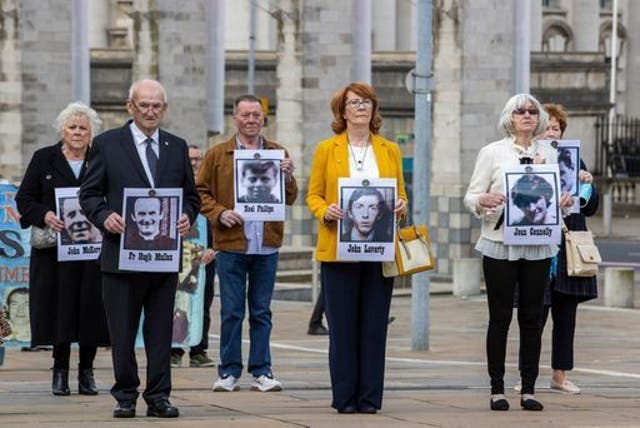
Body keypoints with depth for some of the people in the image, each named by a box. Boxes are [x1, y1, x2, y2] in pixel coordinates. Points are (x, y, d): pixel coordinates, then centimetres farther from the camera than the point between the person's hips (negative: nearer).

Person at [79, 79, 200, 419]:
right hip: (122, 251, -2)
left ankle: (158, 397, 10)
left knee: (161, 330, 5)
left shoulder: (177, 147, 12)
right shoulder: (107, 144, 2)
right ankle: (125, 396, 12)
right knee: (122, 332, 2)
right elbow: (89, 193, 2)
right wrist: (104, 216, -17)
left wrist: (188, 216, -4)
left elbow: (191, 195, 17)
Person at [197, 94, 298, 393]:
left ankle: (261, 371, 10)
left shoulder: (278, 154, 10)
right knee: (231, 311, 1)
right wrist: (219, 214, -11)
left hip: (266, 245, 2)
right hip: (231, 244, -2)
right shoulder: (218, 155, 5)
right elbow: (200, 192, 6)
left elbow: (290, 199, 8)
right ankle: (229, 371, 8)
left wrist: (287, 176, -11)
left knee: (261, 311, 6)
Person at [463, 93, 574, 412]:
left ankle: (529, 389, 8)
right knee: (500, 317, 0)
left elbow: (557, 193, 15)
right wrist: (484, 201, -22)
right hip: (500, 244, -3)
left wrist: (565, 200, -8)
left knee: (532, 318, 4)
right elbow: (471, 197, 0)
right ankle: (497, 389, 5)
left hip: (538, 246, 3)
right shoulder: (492, 152, 2)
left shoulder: (549, 154, 10)